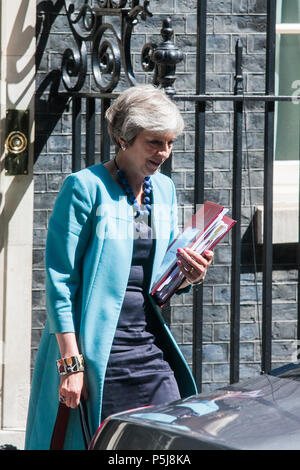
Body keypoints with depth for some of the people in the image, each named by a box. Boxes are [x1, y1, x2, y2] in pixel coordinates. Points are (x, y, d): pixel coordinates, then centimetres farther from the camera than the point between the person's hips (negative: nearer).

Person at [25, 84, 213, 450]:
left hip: (150, 349, 6)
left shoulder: (164, 189, 13)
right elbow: (60, 279, -11)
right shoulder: (85, 187, -8)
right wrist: (71, 362, -17)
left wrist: (186, 278, -2)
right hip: (97, 351, -6)